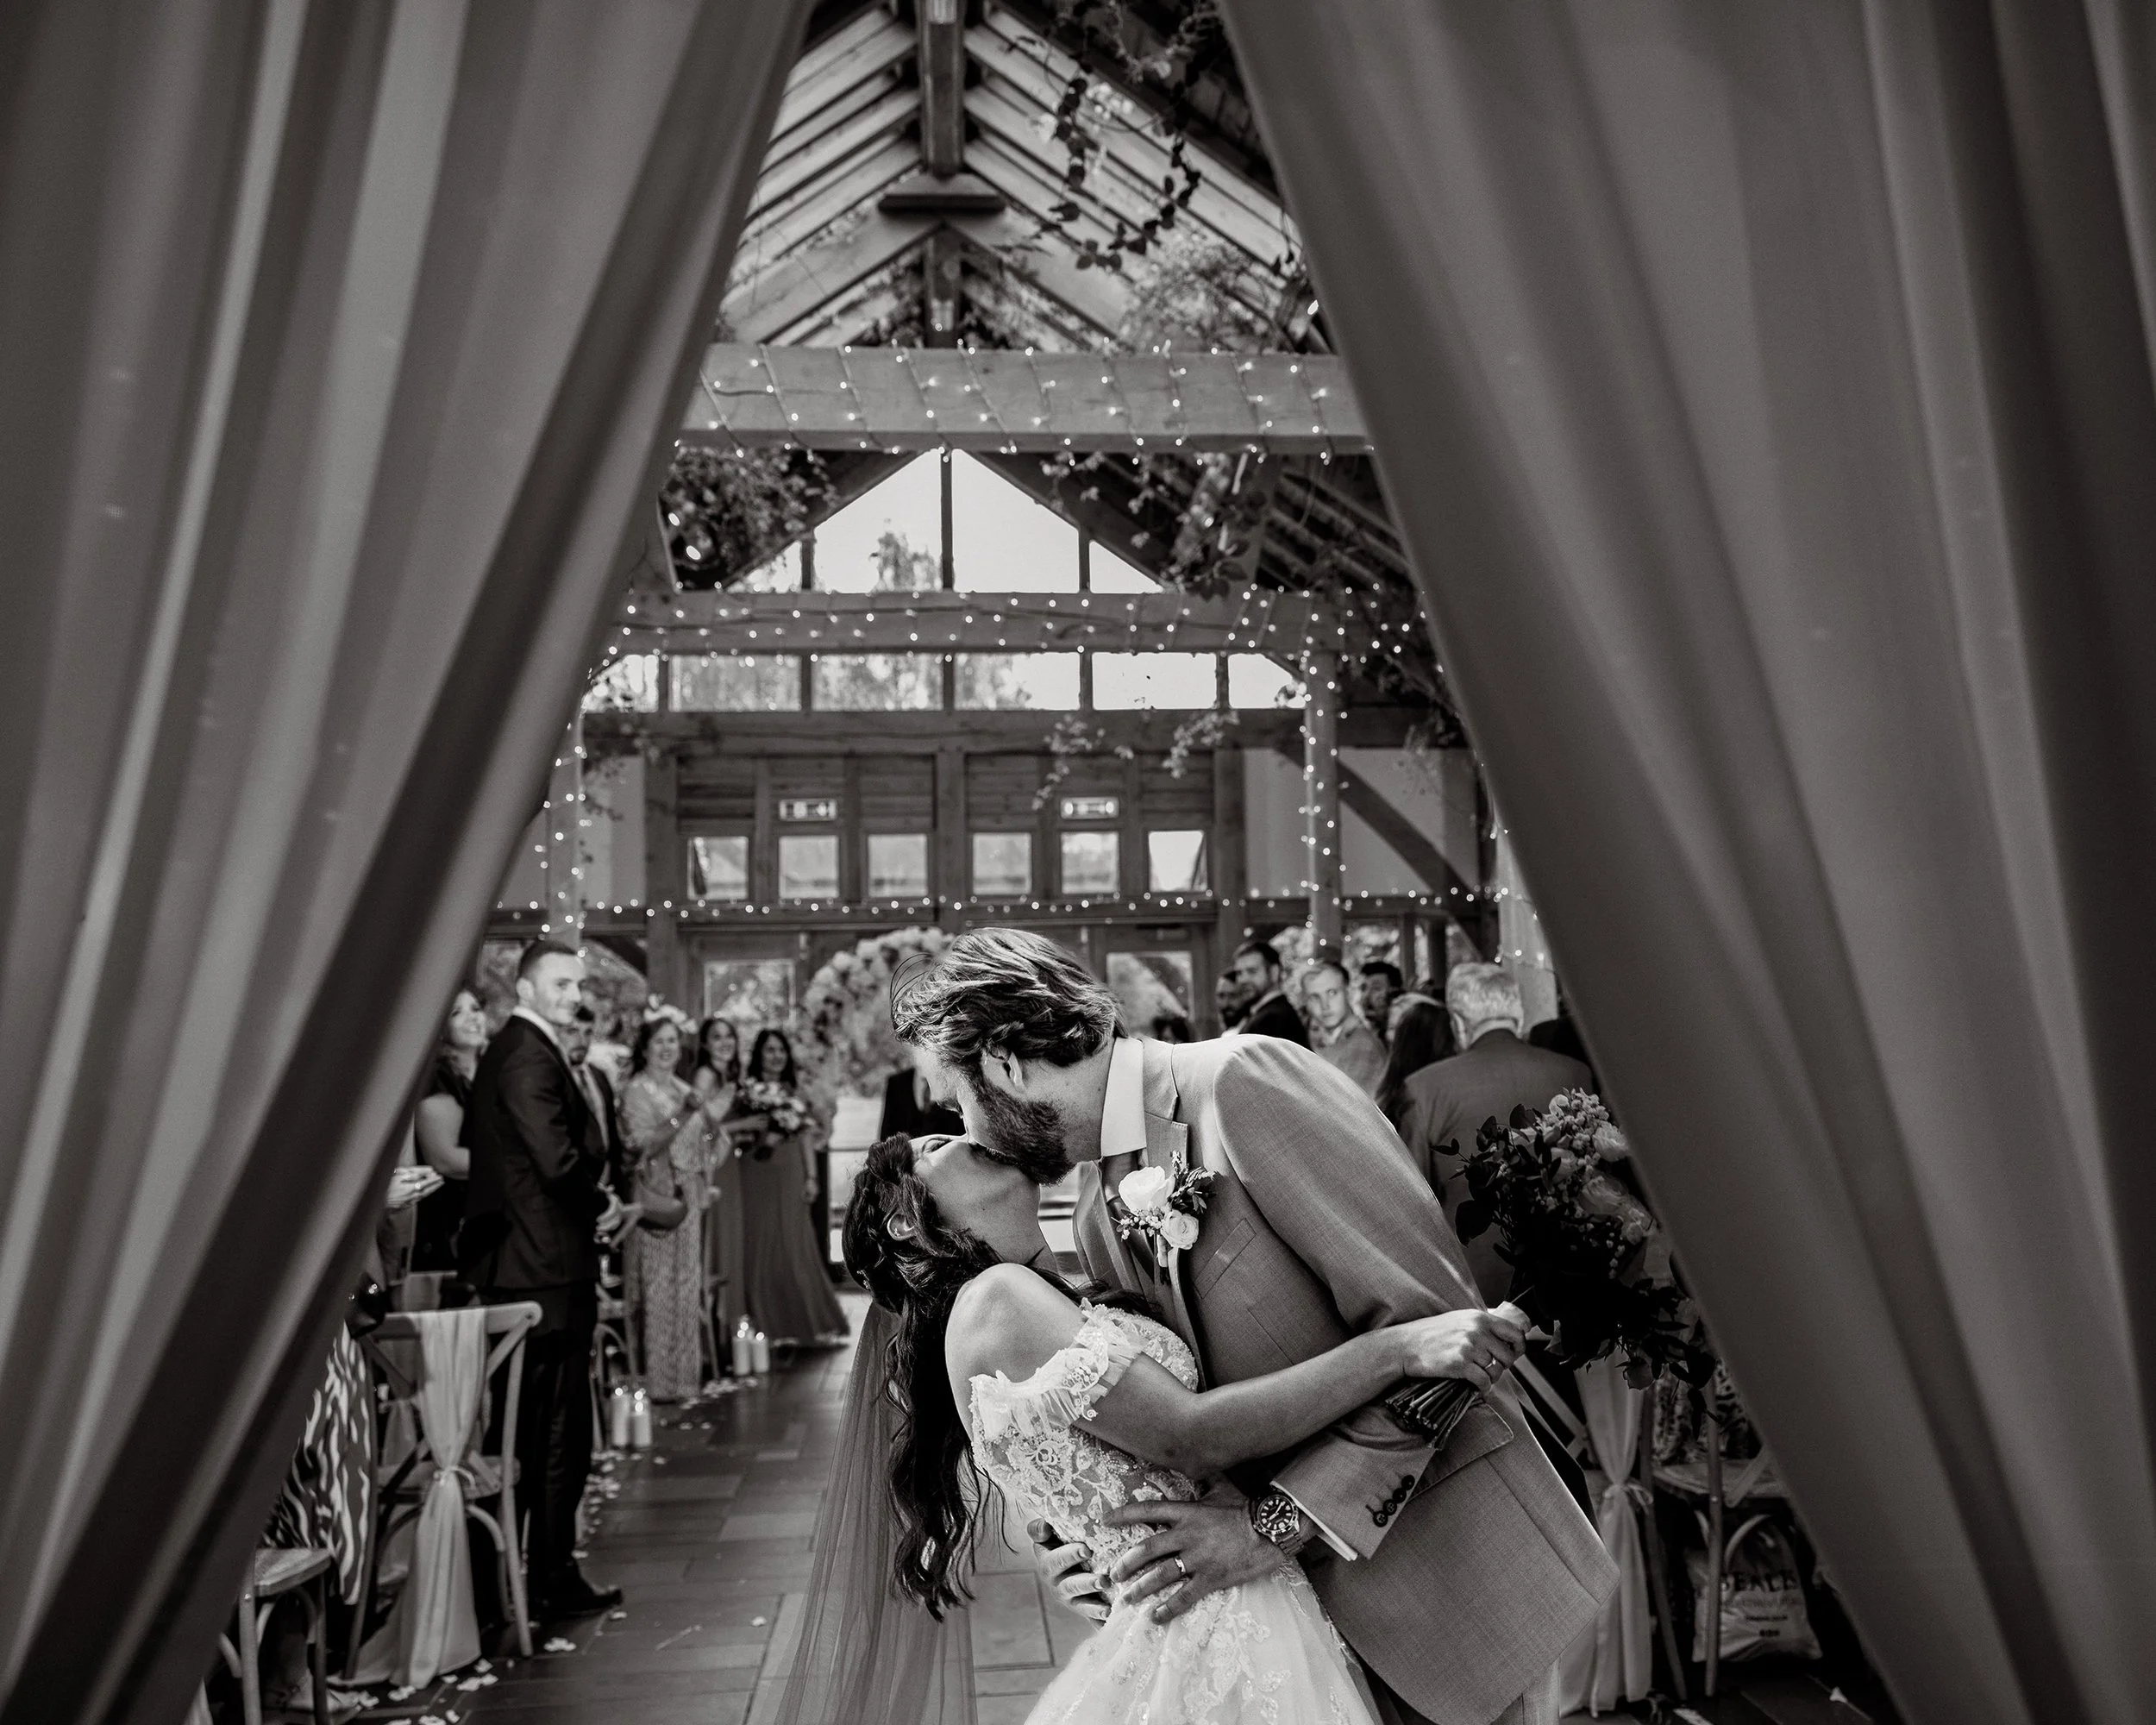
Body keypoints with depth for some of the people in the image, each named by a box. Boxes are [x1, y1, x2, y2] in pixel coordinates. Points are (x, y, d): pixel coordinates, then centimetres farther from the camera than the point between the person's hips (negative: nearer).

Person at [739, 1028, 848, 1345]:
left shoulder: (794, 1089, 11)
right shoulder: (746, 1090, 0)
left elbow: (805, 1137, 11)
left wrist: (811, 1176, 6)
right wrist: (759, 1136, -19)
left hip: (791, 1175, 3)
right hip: (758, 1175, -3)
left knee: (796, 1246, 4)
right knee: (761, 1245, -1)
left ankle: (803, 1322, 11)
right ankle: (767, 1323, 8)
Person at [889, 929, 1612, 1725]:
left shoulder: (1246, 1079, -20)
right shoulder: (1099, 1218, 5)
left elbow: (1439, 1325, -22)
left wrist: (1277, 1523, -21)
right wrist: (1090, 1541, -5)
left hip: (1454, 1565, -6)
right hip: (1313, 1596, 6)